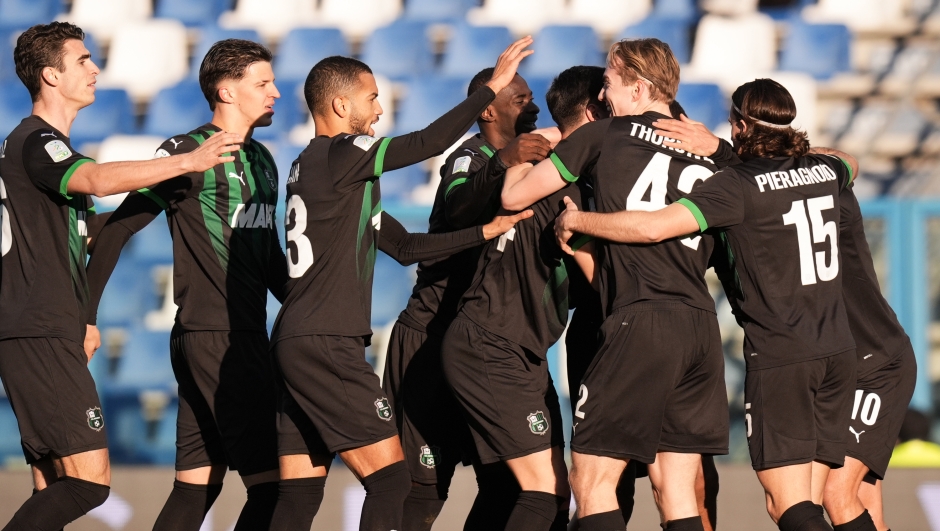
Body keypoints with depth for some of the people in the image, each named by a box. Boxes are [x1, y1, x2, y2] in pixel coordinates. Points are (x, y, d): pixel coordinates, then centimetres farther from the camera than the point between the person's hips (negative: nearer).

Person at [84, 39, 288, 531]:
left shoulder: (262, 161, 17)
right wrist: (85, 316, -11)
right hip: (212, 337, -8)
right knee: (268, 481, -12)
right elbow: (118, 229, -9)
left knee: (197, 485, 8)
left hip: (247, 337, 8)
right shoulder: (187, 152, -8)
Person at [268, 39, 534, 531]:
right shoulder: (339, 155, -7)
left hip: (297, 343, 10)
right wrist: (492, 87, -3)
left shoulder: (314, 167, 21)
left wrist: (484, 231, 14)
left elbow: (404, 245, 20)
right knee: (390, 480, -8)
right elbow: (426, 144, -11)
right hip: (326, 345, -10)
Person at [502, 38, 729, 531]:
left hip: (640, 323, -6)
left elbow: (514, 197, 9)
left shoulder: (604, 135, 4)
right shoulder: (705, 157, 19)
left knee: (591, 479, -1)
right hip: (701, 327, 6)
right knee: (676, 490, 9)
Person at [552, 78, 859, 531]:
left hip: (779, 357, -7)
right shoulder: (823, 171, 9)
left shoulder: (738, 185, -11)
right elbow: (850, 163, 36)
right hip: (837, 353, 7)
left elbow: (654, 227, -20)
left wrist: (576, 219, -6)